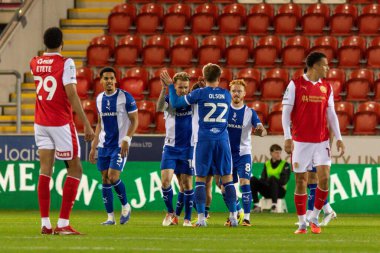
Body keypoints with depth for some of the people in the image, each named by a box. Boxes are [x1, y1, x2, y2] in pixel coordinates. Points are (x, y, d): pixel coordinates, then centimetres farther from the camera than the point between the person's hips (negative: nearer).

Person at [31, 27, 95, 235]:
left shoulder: (35, 63, 5)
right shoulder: (66, 63, -12)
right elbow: (72, 95, -18)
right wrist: (86, 125, -17)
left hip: (40, 123, 5)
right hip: (61, 123, -5)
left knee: (45, 170, 5)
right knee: (75, 170, 3)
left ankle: (45, 224, -1)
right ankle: (63, 223, -6)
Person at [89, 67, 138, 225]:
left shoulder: (125, 97, -8)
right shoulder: (99, 99, 10)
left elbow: (135, 121, -6)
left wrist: (126, 139, -19)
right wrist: (94, 146, 15)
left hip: (120, 145, -6)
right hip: (104, 145, 6)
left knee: (113, 177, -16)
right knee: (105, 180, 2)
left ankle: (125, 206, 8)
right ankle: (110, 217, 8)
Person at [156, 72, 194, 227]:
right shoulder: (169, 100, -3)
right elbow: (159, 107, -23)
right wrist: (164, 89, -39)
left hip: (188, 148, 0)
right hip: (170, 147, 0)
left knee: (186, 183, 1)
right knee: (165, 180, -12)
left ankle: (187, 218, 10)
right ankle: (170, 213, 7)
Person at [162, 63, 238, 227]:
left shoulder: (200, 94, -4)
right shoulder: (226, 95, 7)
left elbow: (175, 103, 1)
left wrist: (170, 85, 16)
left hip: (203, 141, -3)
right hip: (222, 140, 3)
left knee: (200, 179, 2)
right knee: (227, 179, 6)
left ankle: (201, 218, -6)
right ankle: (233, 217, 1)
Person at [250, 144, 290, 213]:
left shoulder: (285, 164, 3)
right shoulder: (267, 164, 13)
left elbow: (283, 180, -10)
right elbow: (263, 179, 5)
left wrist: (269, 181, -20)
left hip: (280, 190, -4)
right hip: (267, 192, 4)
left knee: (272, 178, -35)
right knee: (253, 180, -18)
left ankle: (274, 205, -38)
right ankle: (256, 205, -22)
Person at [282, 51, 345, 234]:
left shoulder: (326, 87, 9)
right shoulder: (295, 85, -3)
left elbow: (331, 114, 13)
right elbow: (286, 111, -4)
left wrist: (338, 138, 6)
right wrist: (287, 137, -11)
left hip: (321, 141, 3)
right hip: (300, 142, -3)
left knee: (324, 178, -8)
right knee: (301, 181, 0)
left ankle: (314, 219, 8)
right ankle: (302, 223, 8)